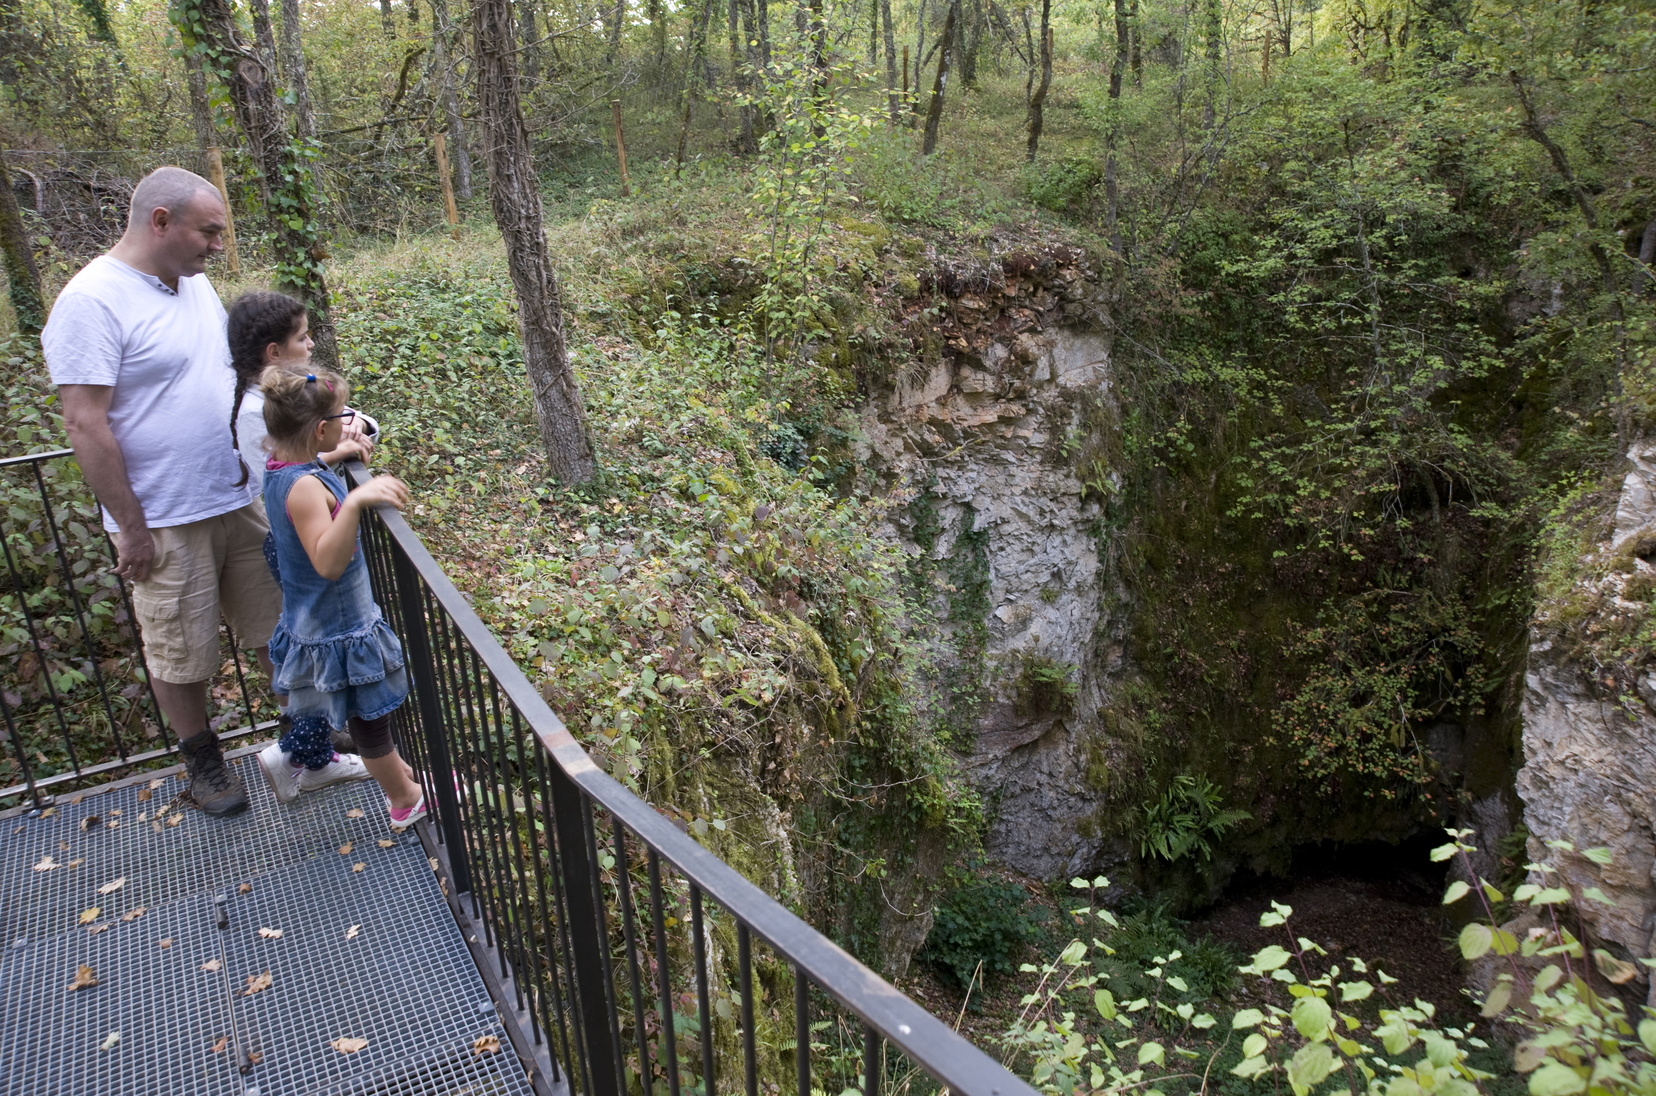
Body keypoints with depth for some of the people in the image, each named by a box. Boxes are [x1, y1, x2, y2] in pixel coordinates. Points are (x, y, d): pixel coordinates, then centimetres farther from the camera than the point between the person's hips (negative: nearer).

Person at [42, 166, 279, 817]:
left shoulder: (194, 284, 8)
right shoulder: (92, 301, -16)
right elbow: (85, 426, -18)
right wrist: (131, 529, -16)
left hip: (241, 500, 7)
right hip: (165, 523, -6)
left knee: (275, 624, 15)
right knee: (181, 655, 9)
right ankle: (203, 762, 28)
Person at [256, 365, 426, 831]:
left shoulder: (280, 465, -3)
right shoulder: (304, 488, -32)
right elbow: (328, 562, -45)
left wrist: (336, 454, 14)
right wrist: (354, 502, -56)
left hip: (314, 619, 9)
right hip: (338, 629, -9)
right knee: (370, 714, 10)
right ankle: (406, 802, 28)